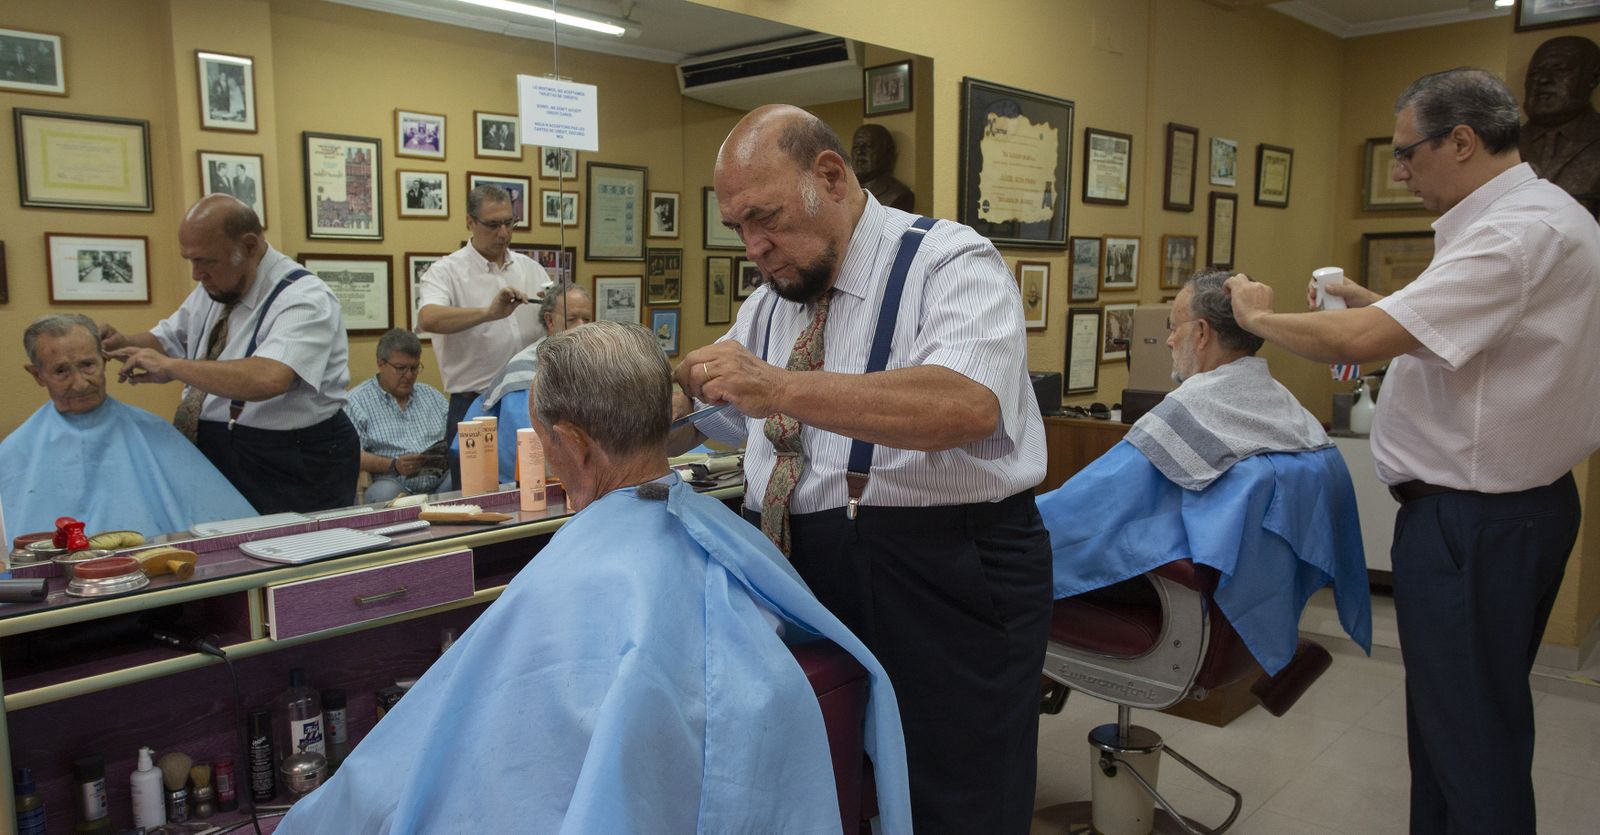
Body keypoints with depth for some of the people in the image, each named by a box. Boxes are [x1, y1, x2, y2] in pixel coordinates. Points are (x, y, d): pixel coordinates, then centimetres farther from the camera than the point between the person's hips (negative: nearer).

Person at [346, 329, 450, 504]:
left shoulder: (432, 395, 22)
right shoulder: (356, 401, 5)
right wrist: (393, 465, -21)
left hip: (441, 482, 3)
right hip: (392, 483, -3)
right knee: (384, 492, -38)